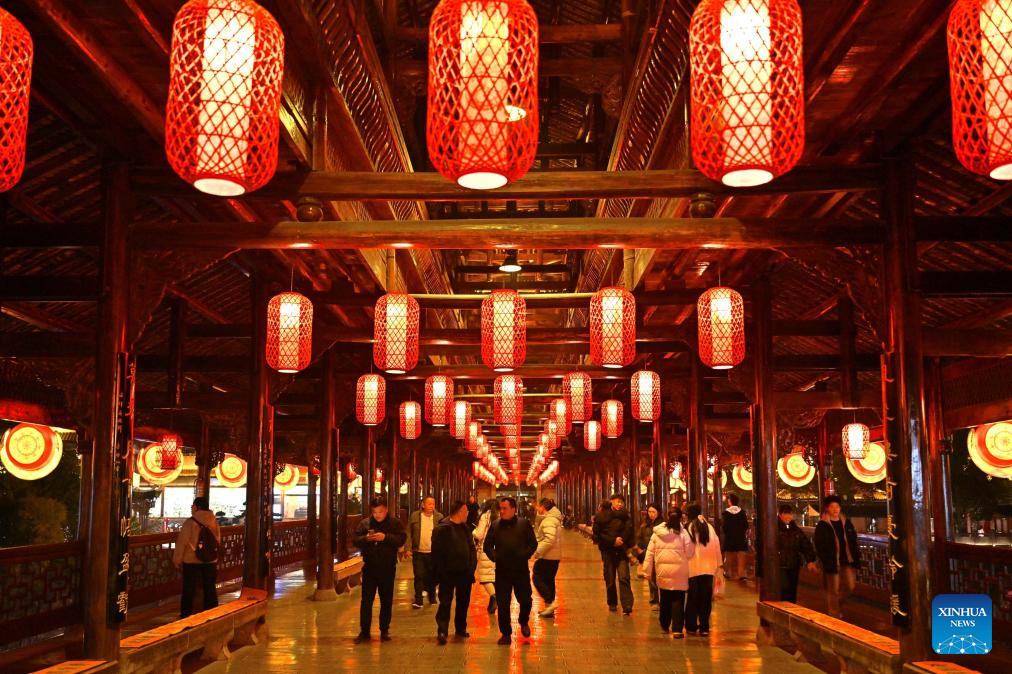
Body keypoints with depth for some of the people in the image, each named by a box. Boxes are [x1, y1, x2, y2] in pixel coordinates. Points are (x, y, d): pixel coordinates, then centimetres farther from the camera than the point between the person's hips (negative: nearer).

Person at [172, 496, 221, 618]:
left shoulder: (190, 523, -14)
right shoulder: (214, 522, 1)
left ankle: (186, 615, 12)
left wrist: (177, 559, -1)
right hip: (211, 561, 4)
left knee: (189, 589, 7)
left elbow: (182, 542, -11)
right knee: (210, 589, 12)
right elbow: (218, 541, 9)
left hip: (192, 561, -4)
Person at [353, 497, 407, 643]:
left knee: (386, 601, 8)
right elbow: (355, 540, 0)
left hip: (388, 568, -1)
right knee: (366, 600, 1)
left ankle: (384, 630, 19)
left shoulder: (395, 523, 0)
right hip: (369, 567, 1)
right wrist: (366, 538, -19)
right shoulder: (364, 523, 5)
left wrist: (385, 537, -23)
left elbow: (401, 539, -11)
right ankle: (364, 631, 8)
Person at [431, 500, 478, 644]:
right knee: (445, 602, -6)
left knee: (463, 601, 16)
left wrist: (472, 566, 8)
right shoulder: (443, 528, -11)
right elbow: (437, 551, -13)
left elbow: (472, 548, 18)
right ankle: (442, 631, -7)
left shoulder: (466, 528, 13)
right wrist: (440, 572, -16)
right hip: (448, 573, -7)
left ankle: (460, 628, 29)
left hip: (464, 573, 7)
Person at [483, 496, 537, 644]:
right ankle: (505, 633, 16)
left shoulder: (524, 524, 0)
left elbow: (533, 544, 1)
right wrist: (494, 556, -8)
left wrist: (524, 556, -12)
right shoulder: (495, 526, 5)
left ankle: (523, 622, 34)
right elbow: (487, 545, 8)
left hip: (521, 570, -1)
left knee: (525, 600, 3)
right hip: (502, 571, 1)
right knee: (502, 603, 3)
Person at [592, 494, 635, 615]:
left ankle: (627, 606, -15)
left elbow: (629, 534, 5)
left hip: (622, 551, 0)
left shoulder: (626, 517, 7)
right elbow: (597, 534, -6)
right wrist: (613, 541, -13)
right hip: (608, 551, 0)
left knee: (624, 578, -11)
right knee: (610, 580, 7)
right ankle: (612, 603, 23)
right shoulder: (601, 516, -1)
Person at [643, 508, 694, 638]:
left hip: (662, 571, 3)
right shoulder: (683, 533, -8)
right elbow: (689, 553, -7)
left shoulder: (656, 533, 1)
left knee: (665, 599, 17)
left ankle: (664, 626, 28)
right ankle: (677, 629, -3)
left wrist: (647, 570, 8)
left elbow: (650, 552, 3)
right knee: (678, 600, 2)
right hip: (679, 572, -3)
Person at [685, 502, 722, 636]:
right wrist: (718, 564, 15)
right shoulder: (709, 527, 1)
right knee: (706, 598, 9)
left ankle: (691, 626, 15)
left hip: (693, 568, -2)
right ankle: (704, 627, 10)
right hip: (708, 567, 2)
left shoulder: (688, 528, -10)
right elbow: (717, 546, 6)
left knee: (692, 598, 10)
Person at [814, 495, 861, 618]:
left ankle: (834, 604, 29)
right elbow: (819, 546, -8)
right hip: (832, 563, -5)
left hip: (847, 561, 5)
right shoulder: (822, 525, -5)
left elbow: (853, 542, 14)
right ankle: (834, 615, 11)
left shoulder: (846, 522, 11)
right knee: (833, 590, 0)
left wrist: (856, 559, 6)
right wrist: (826, 562, -16)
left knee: (849, 586, 4)